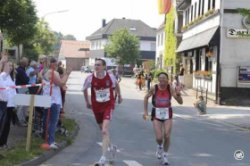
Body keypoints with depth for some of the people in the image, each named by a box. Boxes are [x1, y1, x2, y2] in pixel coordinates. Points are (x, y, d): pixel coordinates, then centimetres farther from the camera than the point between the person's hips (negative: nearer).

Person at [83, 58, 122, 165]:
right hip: (96, 106, 3)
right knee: (103, 129, 17)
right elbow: (85, 89, 7)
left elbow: (116, 84, 12)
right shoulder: (90, 78, -12)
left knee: (105, 130, -17)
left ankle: (104, 156, -15)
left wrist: (119, 95, 22)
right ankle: (111, 147, 44)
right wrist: (87, 102, 15)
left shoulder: (110, 76, -12)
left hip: (108, 105, -2)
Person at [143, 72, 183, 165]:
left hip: (167, 113, 1)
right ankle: (159, 147, 31)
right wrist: (145, 111, 4)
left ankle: (165, 155, 20)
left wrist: (178, 94, -30)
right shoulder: (154, 88, -11)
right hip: (156, 113, -1)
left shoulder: (170, 88, -11)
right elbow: (146, 98, 6)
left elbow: (180, 102, -12)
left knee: (167, 136, -6)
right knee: (159, 138, -7)